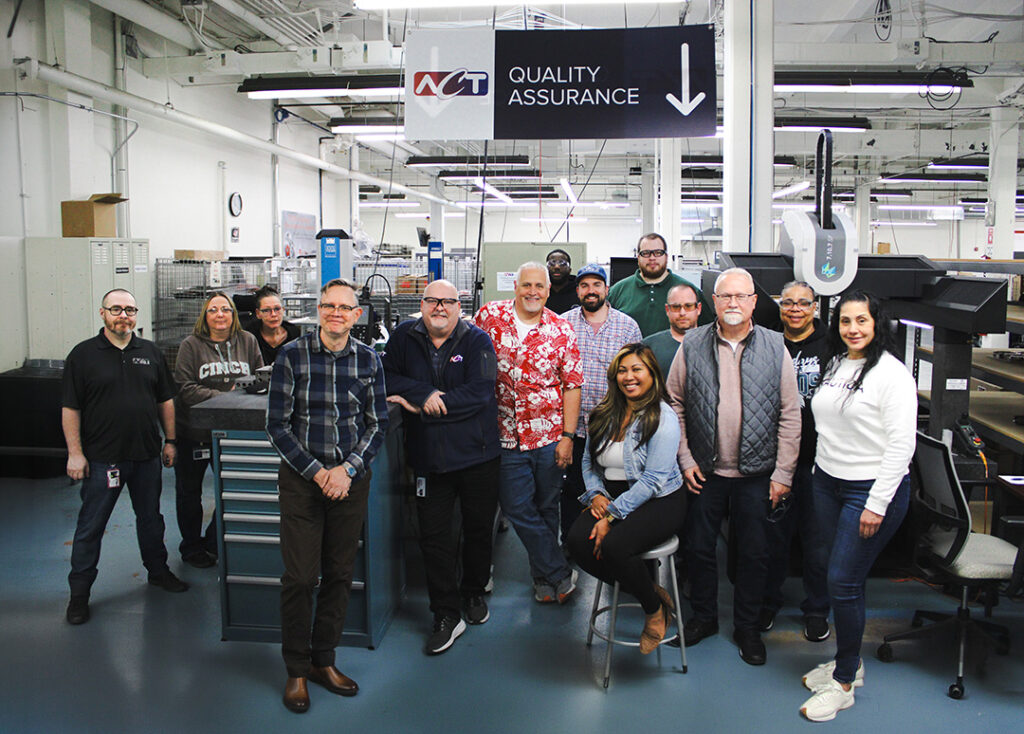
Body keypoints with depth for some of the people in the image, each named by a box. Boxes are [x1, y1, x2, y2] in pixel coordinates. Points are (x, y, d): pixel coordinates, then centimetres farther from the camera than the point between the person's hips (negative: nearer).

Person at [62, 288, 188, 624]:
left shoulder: (151, 353, 8)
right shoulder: (83, 354, -3)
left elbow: (165, 400, 12)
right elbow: (70, 408, -5)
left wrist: (169, 440, 8)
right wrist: (75, 452, -10)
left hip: (146, 456, 4)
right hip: (102, 458, -3)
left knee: (151, 517, 16)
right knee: (90, 525, 4)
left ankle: (158, 570, 33)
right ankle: (79, 592, 15)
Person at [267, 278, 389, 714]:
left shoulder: (368, 360, 2)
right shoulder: (292, 356, -4)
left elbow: (378, 424, 4)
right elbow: (278, 426, -4)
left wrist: (347, 469, -8)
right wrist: (316, 472, -10)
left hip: (351, 480, 2)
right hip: (301, 480, -2)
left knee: (339, 575, 9)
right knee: (300, 577, -1)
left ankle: (324, 661, 27)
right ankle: (296, 671, 17)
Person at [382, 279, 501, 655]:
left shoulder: (477, 341, -6)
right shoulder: (405, 336, 4)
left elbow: (478, 394, -16)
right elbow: (386, 377, -3)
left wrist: (423, 407, -17)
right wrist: (425, 393, -19)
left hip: (477, 454, -1)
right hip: (428, 456, 2)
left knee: (479, 527, 14)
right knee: (434, 535, 3)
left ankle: (474, 593, 38)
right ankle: (446, 615, 15)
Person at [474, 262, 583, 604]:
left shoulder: (561, 330, -1)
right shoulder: (490, 316, 0)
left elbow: (572, 386, 0)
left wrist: (567, 436, -6)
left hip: (550, 436, 0)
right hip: (506, 435, 1)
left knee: (547, 508, 11)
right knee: (517, 508, 1)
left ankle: (544, 575, 30)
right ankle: (561, 575, 14)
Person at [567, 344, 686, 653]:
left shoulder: (662, 418, -11)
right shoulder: (605, 413, 8)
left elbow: (652, 480, -18)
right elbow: (589, 461, 16)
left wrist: (613, 515, -21)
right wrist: (596, 494, -4)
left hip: (658, 502, -6)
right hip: (611, 497, 6)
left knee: (614, 545, -32)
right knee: (577, 541, -22)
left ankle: (655, 609, -2)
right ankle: (648, 589, -1)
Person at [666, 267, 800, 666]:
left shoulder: (775, 348, -3)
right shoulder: (692, 346, -2)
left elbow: (790, 415, -2)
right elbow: (674, 403, 3)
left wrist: (783, 473, -4)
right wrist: (685, 459, -2)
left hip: (756, 473, 0)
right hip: (705, 471, 1)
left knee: (754, 553, 10)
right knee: (700, 547, 11)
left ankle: (747, 626, 28)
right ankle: (703, 617, 32)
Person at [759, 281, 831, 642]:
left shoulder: (831, 347, 0)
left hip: (817, 458, -2)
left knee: (817, 537, 8)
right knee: (773, 534, 12)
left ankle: (816, 608, 24)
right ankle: (768, 601, 29)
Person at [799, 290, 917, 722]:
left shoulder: (892, 373, -13)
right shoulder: (834, 364, 9)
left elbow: (901, 445, -16)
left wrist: (877, 505, -18)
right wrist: (818, 472, 15)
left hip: (872, 489, -7)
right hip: (827, 482, 7)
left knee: (844, 581, -5)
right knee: (840, 577, 13)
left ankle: (844, 683, 9)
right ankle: (849, 661, 29)